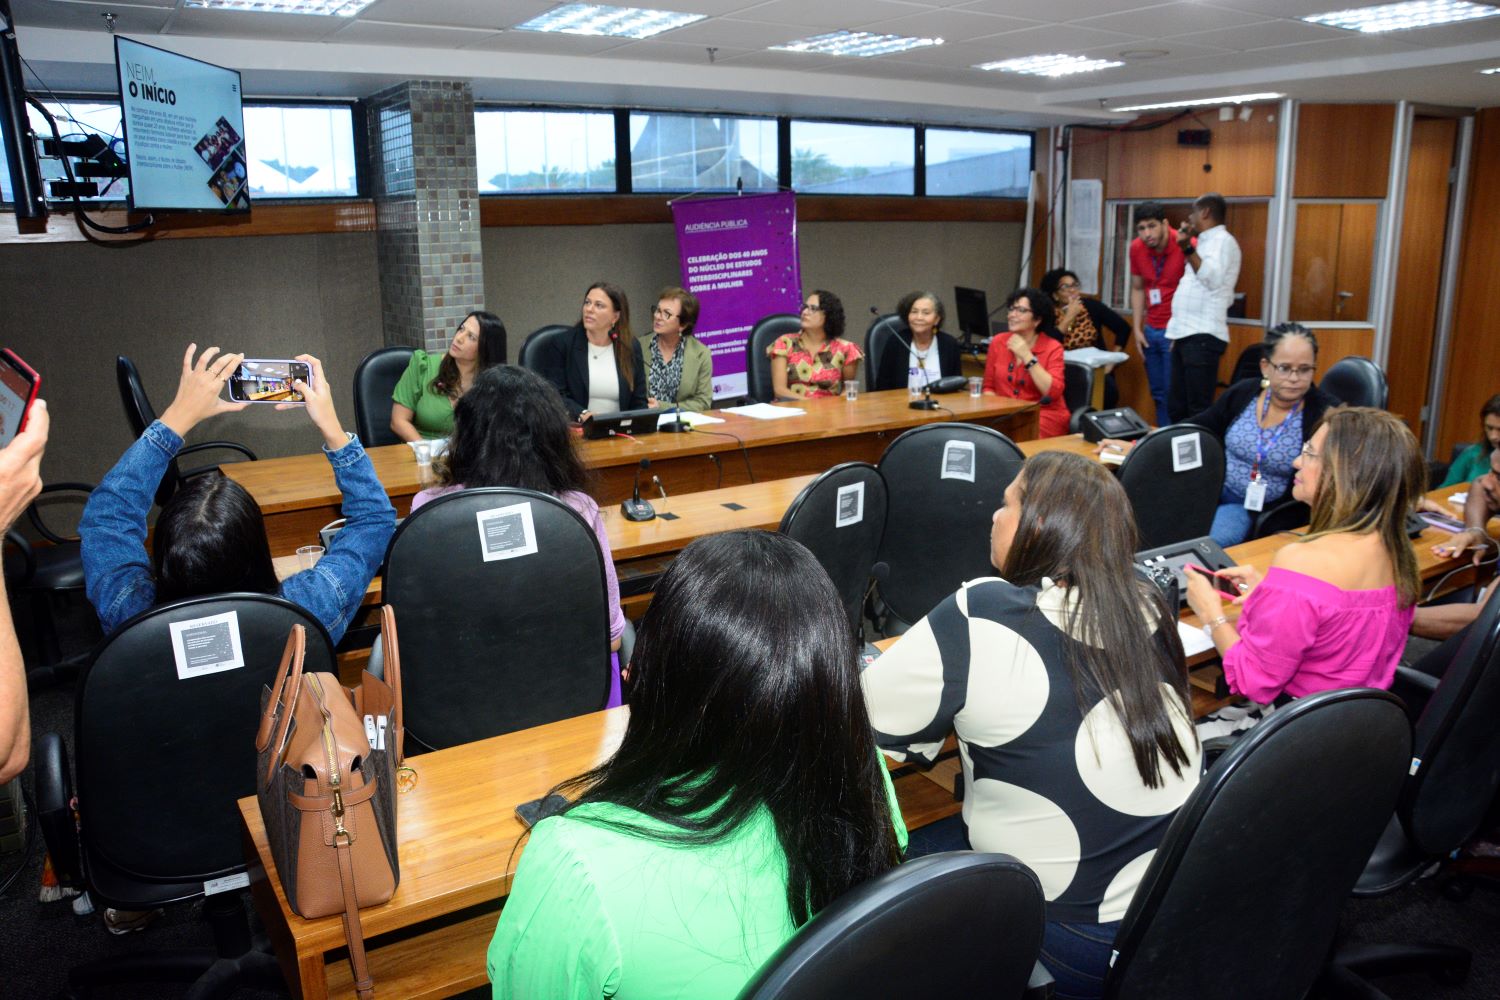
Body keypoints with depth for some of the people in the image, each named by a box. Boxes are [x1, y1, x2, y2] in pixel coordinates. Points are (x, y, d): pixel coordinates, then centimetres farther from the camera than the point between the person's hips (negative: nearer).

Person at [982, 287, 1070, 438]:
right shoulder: (998, 342, 7)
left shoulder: (1052, 347, -3)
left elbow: (1054, 393, -15)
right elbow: (989, 386, 12)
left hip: (1045, 415, -3)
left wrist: (1027, 357, -16)